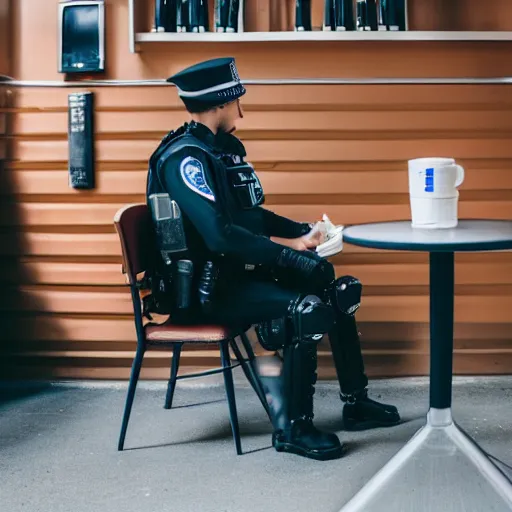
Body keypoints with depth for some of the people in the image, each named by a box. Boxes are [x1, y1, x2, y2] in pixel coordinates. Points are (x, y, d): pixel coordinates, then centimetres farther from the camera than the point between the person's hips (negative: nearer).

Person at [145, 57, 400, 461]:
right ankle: (293, 428, -14)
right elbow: (219, 235, -30)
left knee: (338, 291, 7)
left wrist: (301, 233, 5)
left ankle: (356, 403, 16)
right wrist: (289, 255, -29)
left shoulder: (225, 148, 11)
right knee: (305, 308, -27)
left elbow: (251, 214, 20)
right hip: (204, 289, -10)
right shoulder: (184, 156, -19)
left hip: (234, 272, 10)